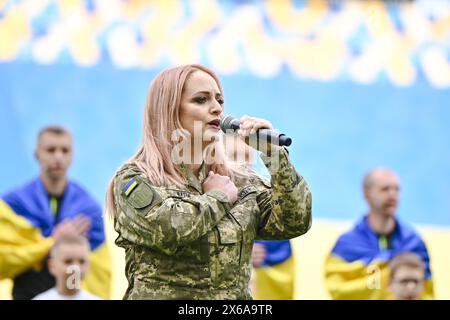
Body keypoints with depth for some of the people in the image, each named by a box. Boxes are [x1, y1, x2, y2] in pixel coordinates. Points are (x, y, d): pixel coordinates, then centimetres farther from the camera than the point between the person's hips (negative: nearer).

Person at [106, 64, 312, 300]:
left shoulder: (240, 182, 13)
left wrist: (273, 153, -1)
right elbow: (167, 229, -16)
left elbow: (294, 222, 2)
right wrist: (218, 197, -3)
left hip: (236, 294, 4)